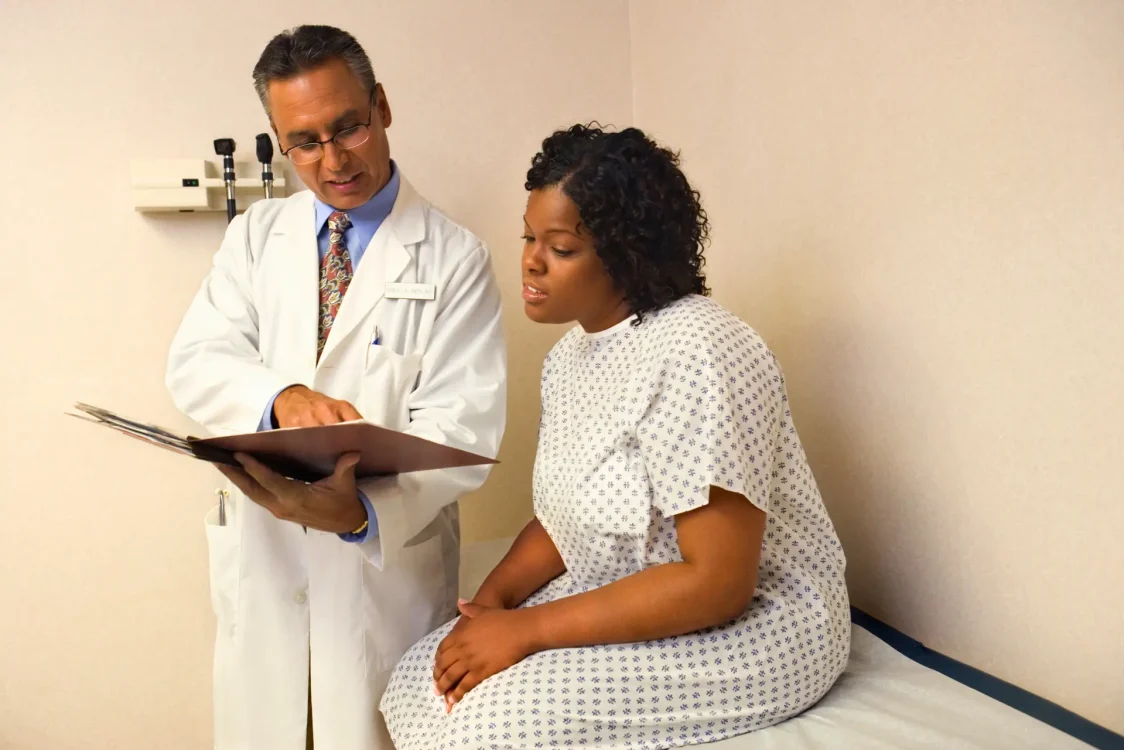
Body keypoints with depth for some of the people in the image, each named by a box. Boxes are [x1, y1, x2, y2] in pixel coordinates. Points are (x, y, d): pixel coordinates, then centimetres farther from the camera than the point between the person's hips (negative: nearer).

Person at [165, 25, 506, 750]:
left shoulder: (454, 257, -7)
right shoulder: (255, 235, 6)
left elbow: (462, 426, -14)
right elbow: (196, 362, -4)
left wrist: (361, 512, -31)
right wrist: (282, 398, -26)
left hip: (388, 561, -3)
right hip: (260, 554, 3)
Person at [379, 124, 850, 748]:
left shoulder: (693, 358, -24)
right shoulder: (569, 354, 4)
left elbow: (717, 583, -26)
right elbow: (560, 521, 10)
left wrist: (525, 630, -22)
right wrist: (491, 601, -9)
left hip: (749, 621, -8)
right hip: (627, 600, 8)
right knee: (422, 678, -2)